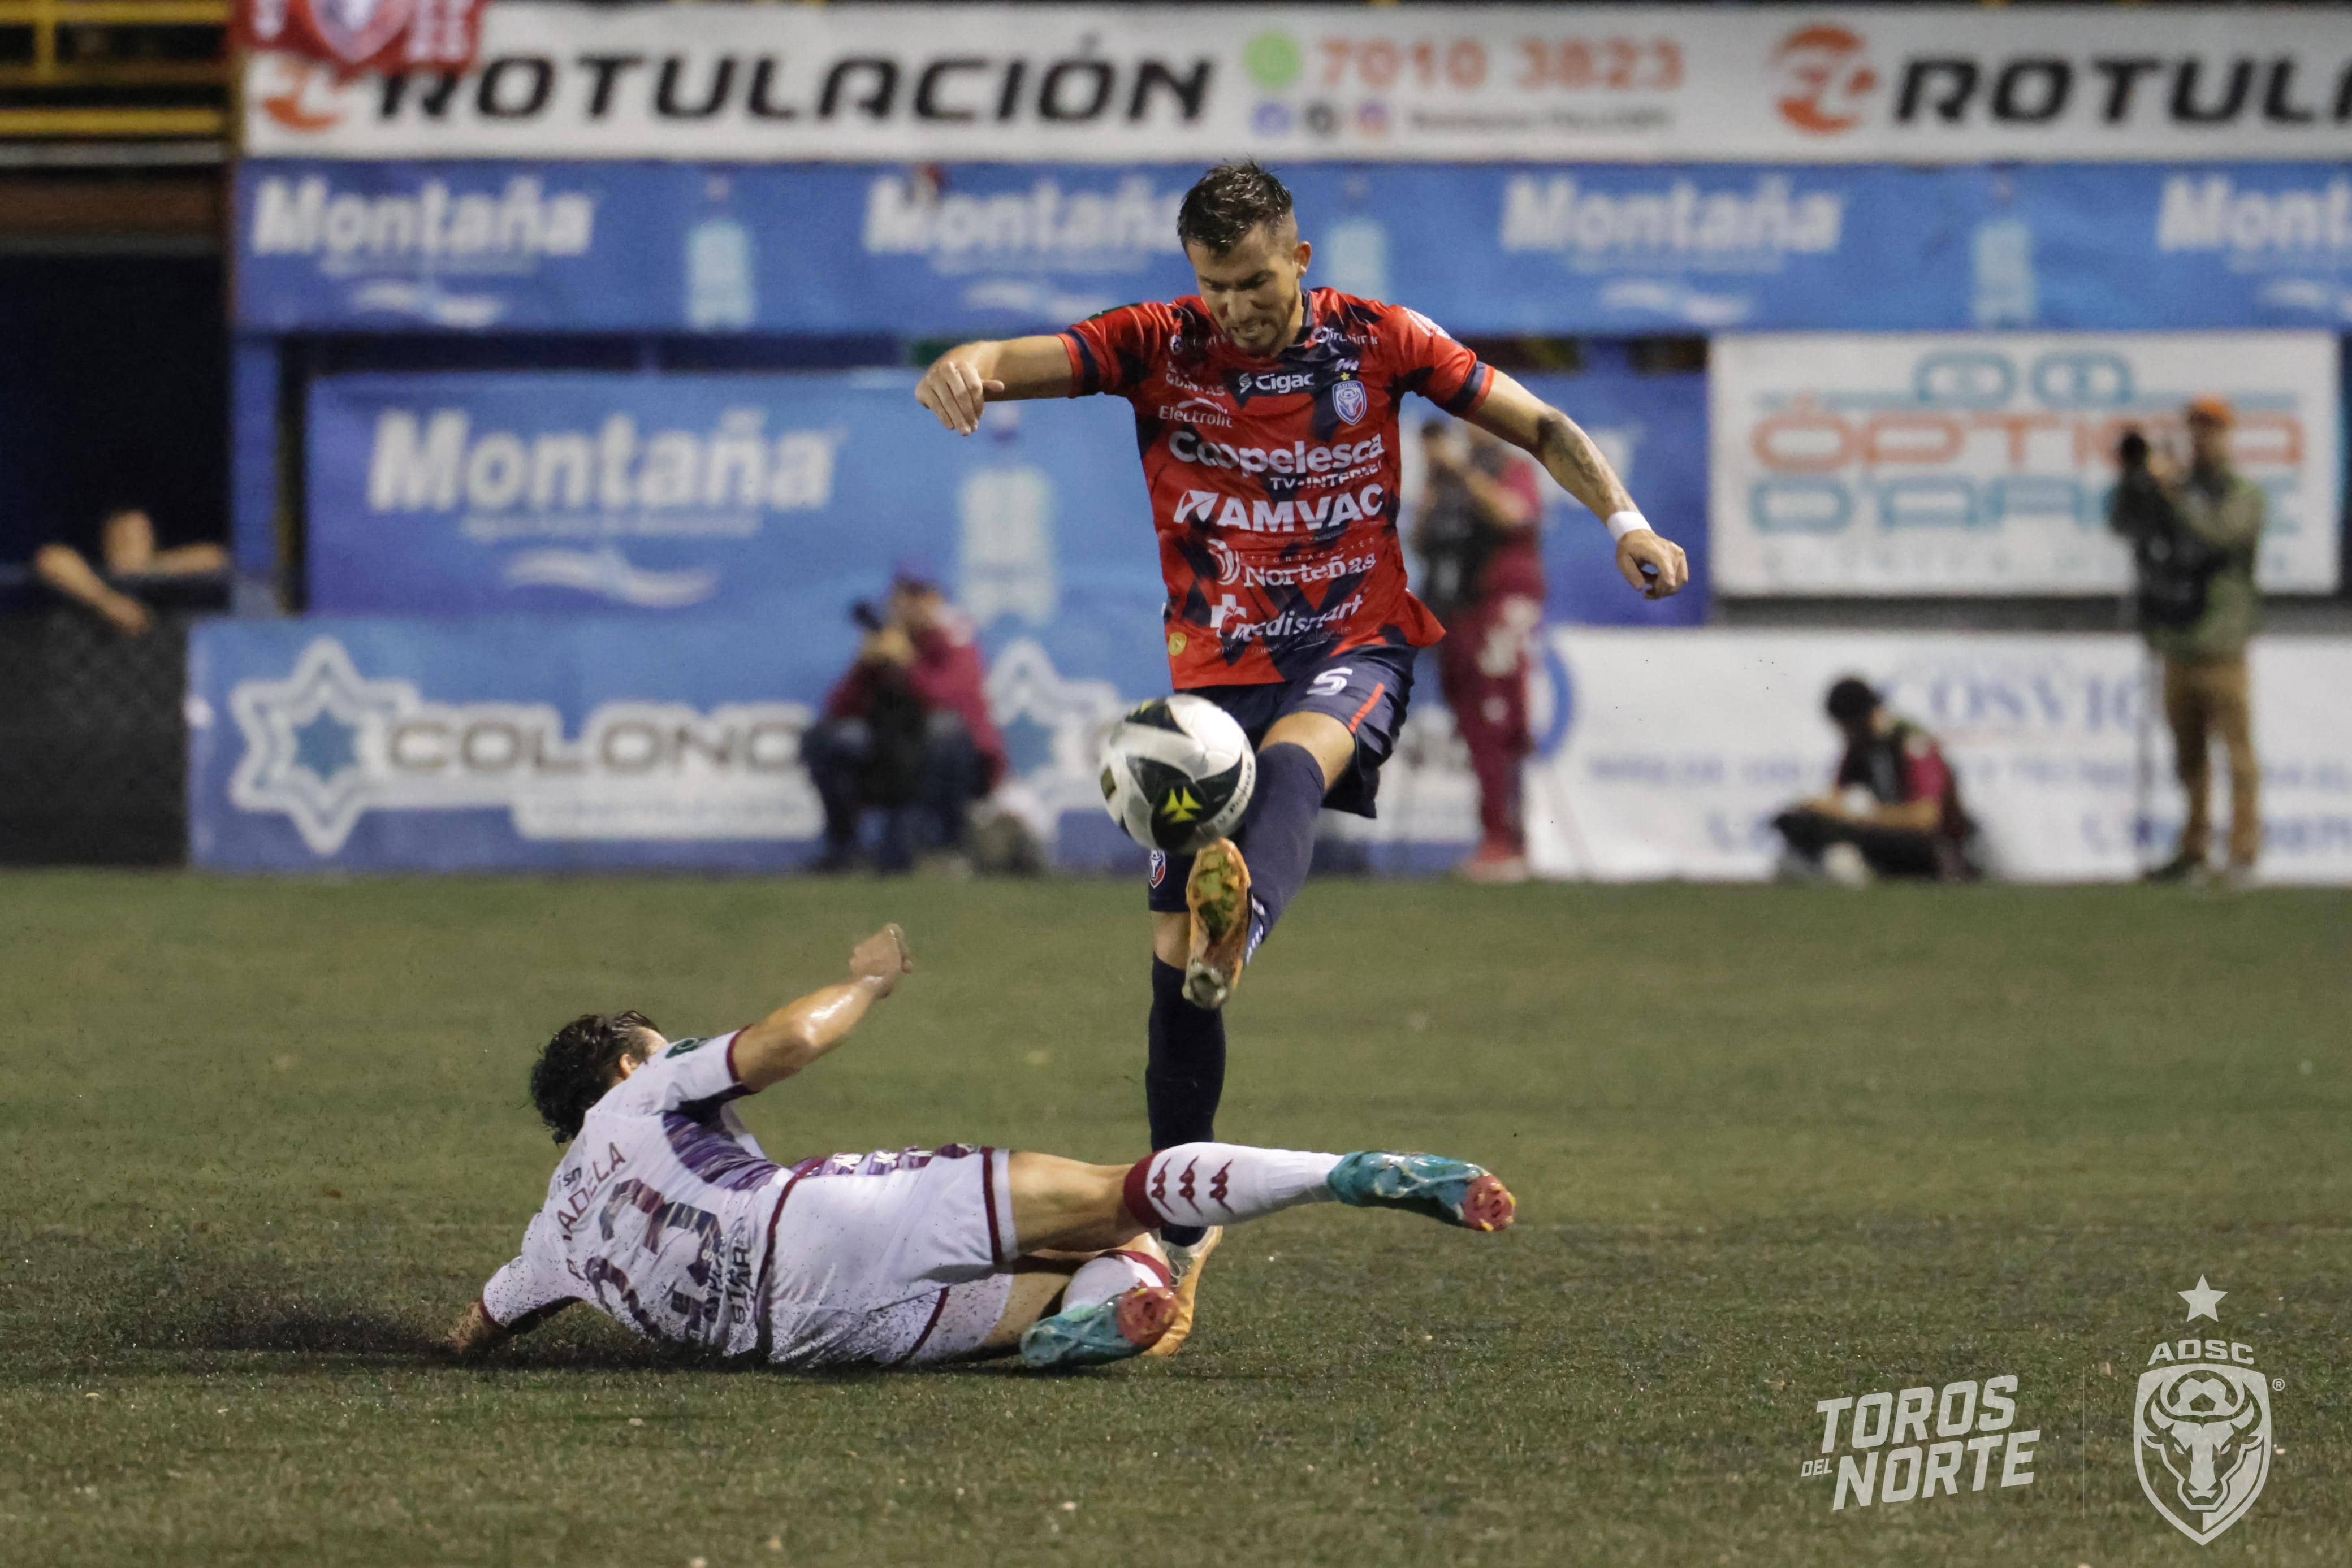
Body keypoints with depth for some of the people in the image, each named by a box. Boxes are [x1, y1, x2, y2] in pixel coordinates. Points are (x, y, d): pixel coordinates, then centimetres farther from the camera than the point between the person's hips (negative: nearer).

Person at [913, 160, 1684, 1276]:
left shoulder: (1376, 341, -2)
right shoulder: (1157, 348, -3)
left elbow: (1536, 426, 5)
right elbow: (1022, 362, -19)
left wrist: (1624, 522, -10)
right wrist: (966, 367, -43)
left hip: (1355, 651, -2)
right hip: (1215, 671, 2)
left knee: (1290, 763, -38)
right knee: (1171, 954, -4)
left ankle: (1241, 929, -68)